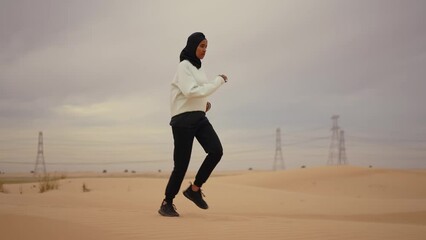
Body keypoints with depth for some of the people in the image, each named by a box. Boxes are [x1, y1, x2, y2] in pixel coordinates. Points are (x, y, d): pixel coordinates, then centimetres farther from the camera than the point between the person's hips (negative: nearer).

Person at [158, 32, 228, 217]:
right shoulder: (184, 66, -9)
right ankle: (167, 203, 9)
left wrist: (204, 103, 8)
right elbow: (191, 91, -20)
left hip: (199, 117, 7)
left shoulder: (197, 67, 17)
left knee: (216, 150, -14)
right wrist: (218, 81, -17)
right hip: (184, 119, -7)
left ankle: (194, 189, -1)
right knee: (182, 163, -6)